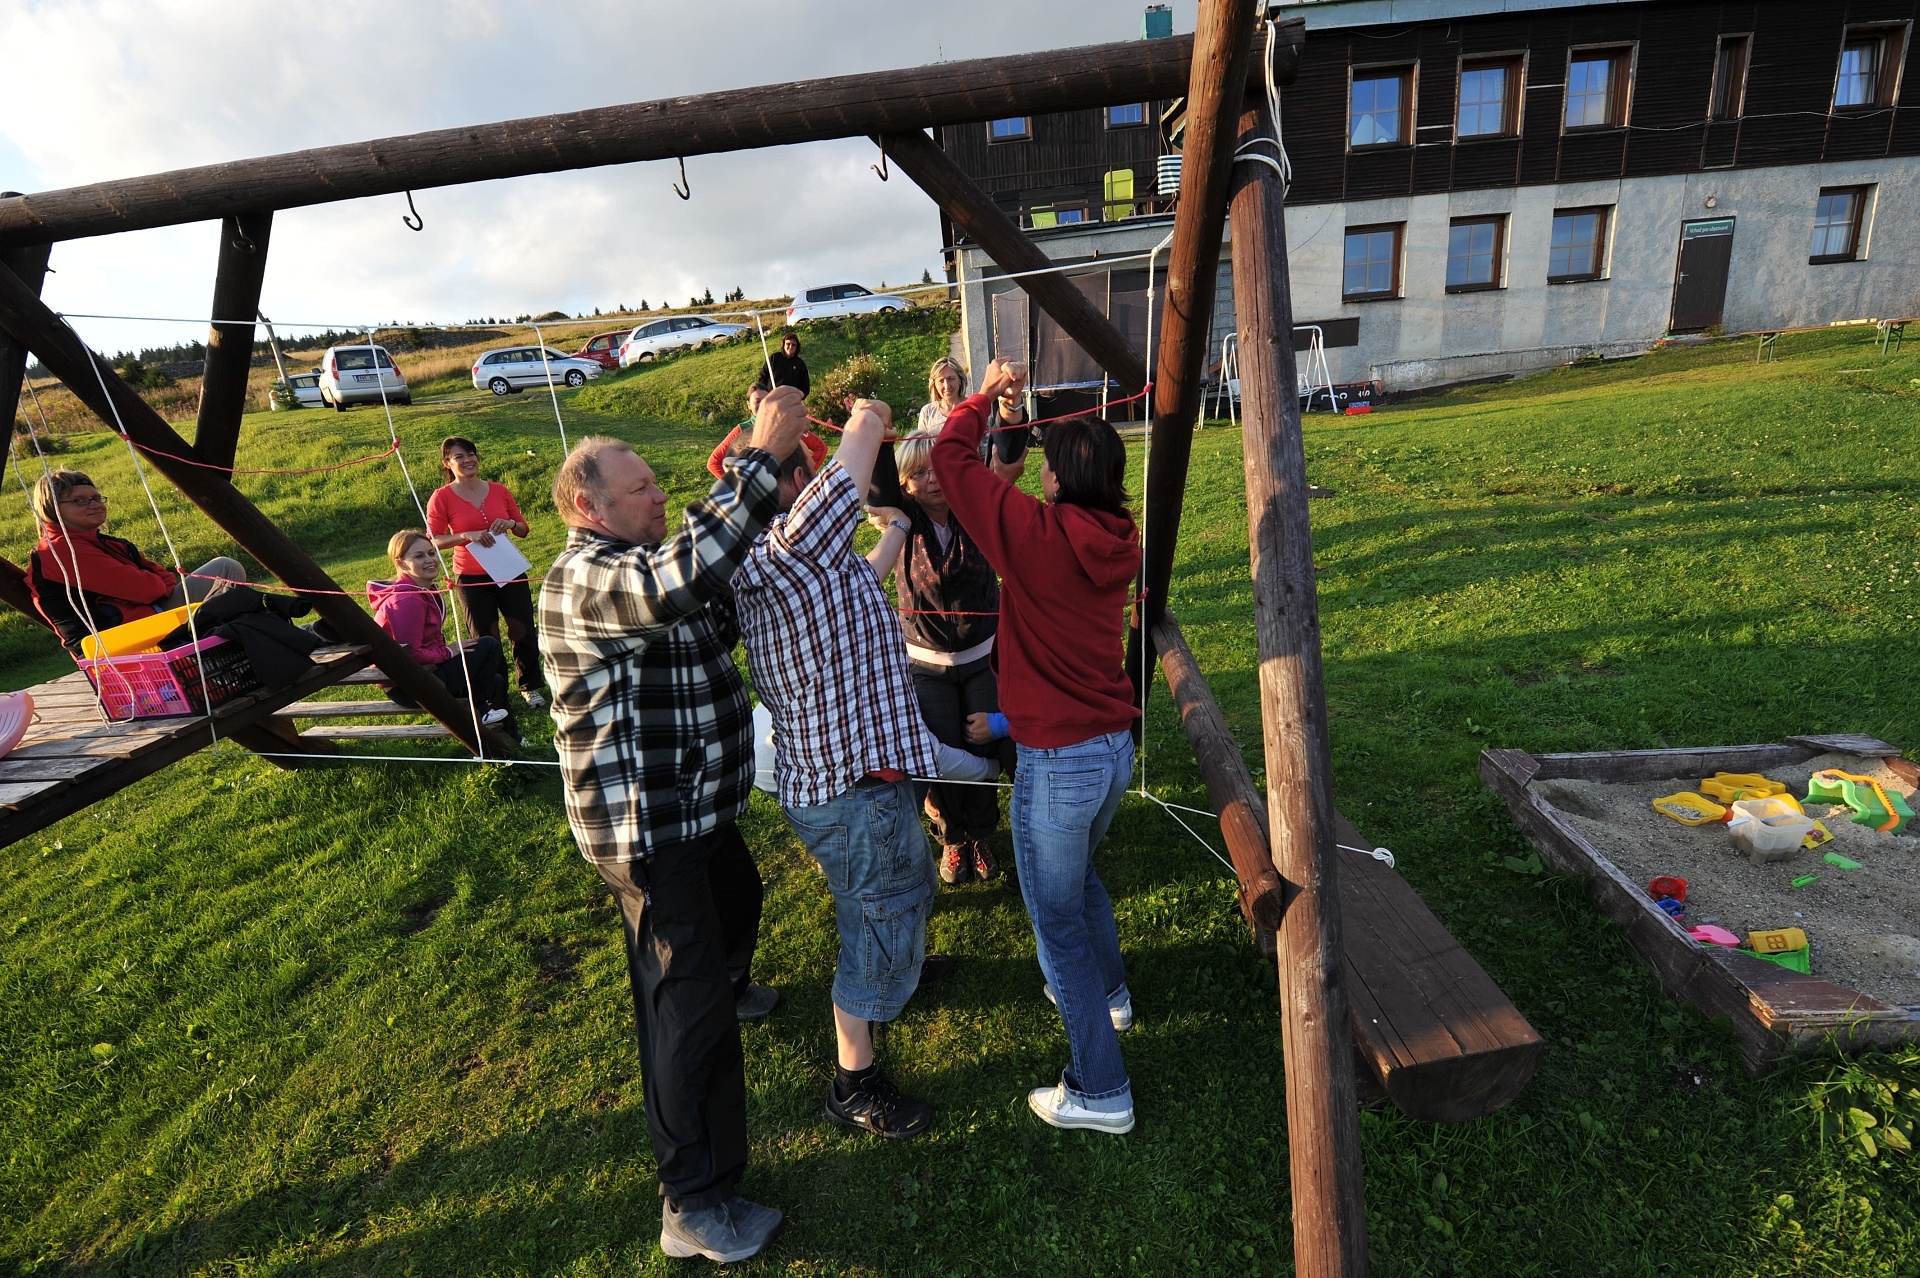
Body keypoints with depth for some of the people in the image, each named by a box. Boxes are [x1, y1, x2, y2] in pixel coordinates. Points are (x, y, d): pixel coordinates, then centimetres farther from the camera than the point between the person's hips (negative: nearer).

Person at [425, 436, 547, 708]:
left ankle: (530, 686, 21)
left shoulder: (498, 490, 4)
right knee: (486, 638, 4)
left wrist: (510, 524, -10)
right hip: (472, 579, -2)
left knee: (523, 631, 3)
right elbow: (434, 541, -8)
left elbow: (523, 529, 12)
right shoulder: (441, 498, -5)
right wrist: (467, 536, -22)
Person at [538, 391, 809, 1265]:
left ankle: (727, 987, 66)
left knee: (736, 904, 35)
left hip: (699, 806, 11)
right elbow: (686, 577, -43)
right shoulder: (585, 581, -24)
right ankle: (695, 1205, 8)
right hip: (648, 829, -10)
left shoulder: (642, 568, 10)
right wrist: (761, 457, -37)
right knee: (688, 1005, -4)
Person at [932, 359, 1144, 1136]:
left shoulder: (1035, 532, -20)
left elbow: (951, 457, -9)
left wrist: (987, 394, 6)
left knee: (1057, 919, 8)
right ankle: (1108, 991, 54)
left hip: (1057, 761, -8)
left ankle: (1100, 1092, 20)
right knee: (1078, 874, 32)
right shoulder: (1121, 541, 0)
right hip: (1116, 748, 8)